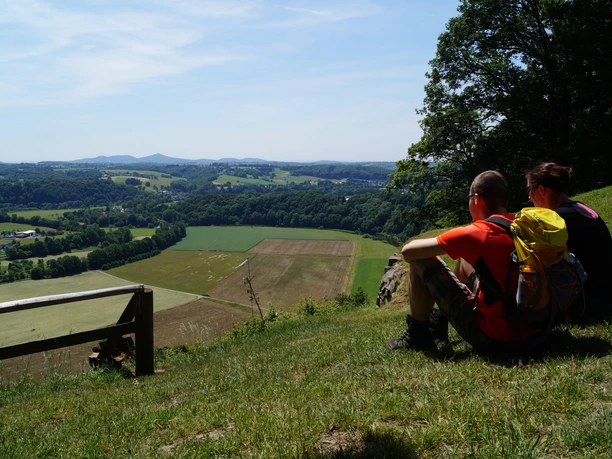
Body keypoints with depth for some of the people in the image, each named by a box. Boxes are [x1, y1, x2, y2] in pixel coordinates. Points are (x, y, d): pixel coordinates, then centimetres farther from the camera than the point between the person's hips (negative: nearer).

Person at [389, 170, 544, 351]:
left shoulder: (477, 233, -16)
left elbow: (408, 251, -12)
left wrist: (437, 245, 9)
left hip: (492, 335, -7)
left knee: (421, 261, 0)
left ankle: (417, 335, 15)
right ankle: (439, 320, 39)